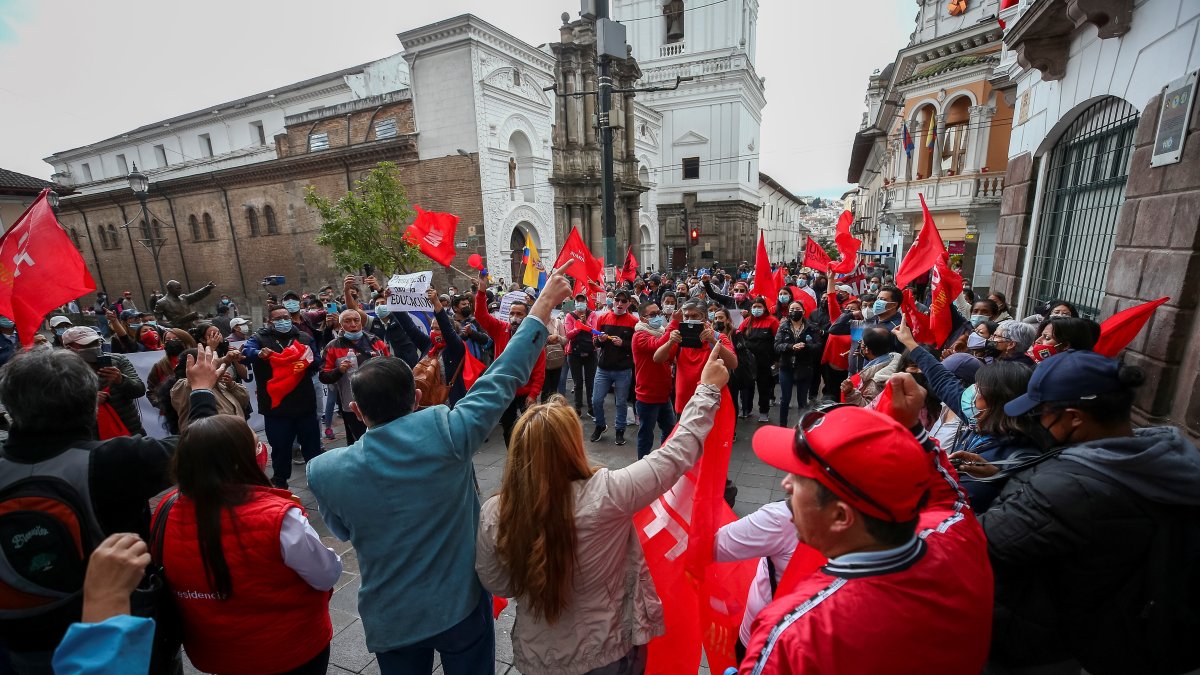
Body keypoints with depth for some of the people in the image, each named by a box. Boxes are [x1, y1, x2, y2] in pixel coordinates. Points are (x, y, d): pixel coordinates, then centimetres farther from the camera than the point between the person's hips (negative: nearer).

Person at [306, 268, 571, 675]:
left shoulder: (324, 471, -18)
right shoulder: (446, 433, -27)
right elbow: (504, 376, -19)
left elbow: (344, 532, 2)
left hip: (389, 621, 2)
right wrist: (546, 301, -10)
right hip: (461, 604, -1)